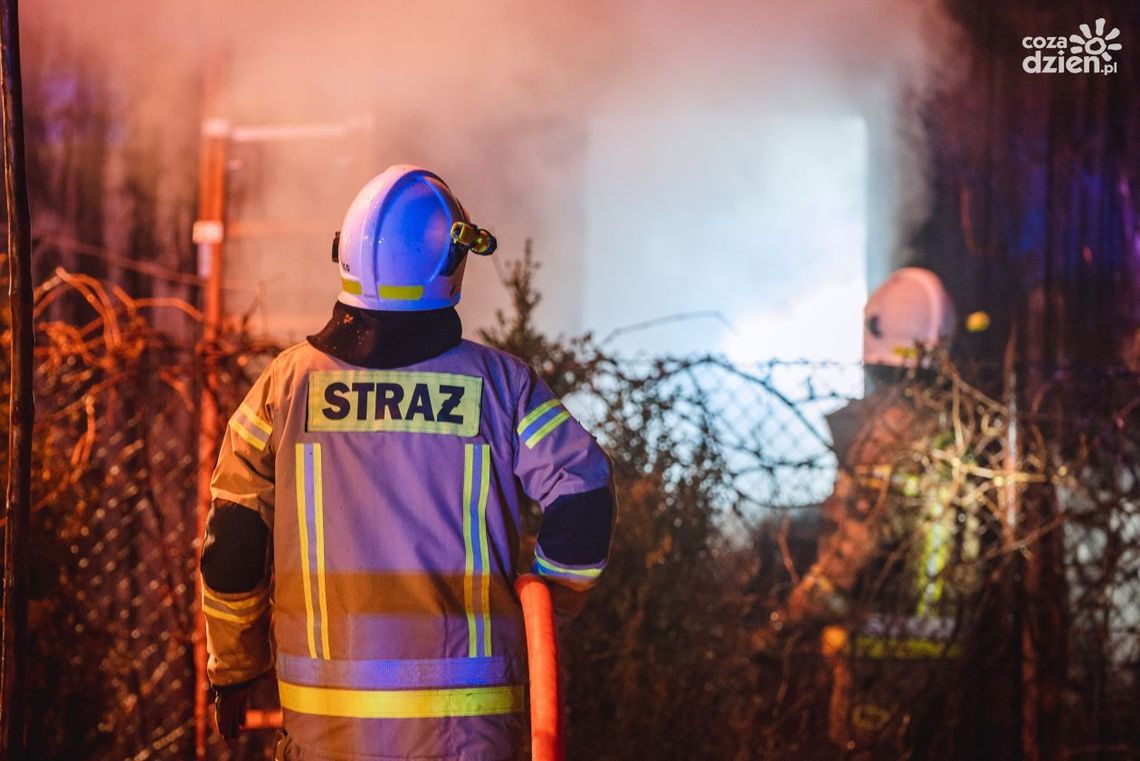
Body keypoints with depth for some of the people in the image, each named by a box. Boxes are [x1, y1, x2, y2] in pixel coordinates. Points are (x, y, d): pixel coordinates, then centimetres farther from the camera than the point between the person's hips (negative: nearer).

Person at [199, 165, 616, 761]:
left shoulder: (288, 382, 0)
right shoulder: (496, 382, -2)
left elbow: (232, 544, 3)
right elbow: (584, 494, -4)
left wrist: (233, 671, 15)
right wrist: (549, 602, 13)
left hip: (326, 711, 1)